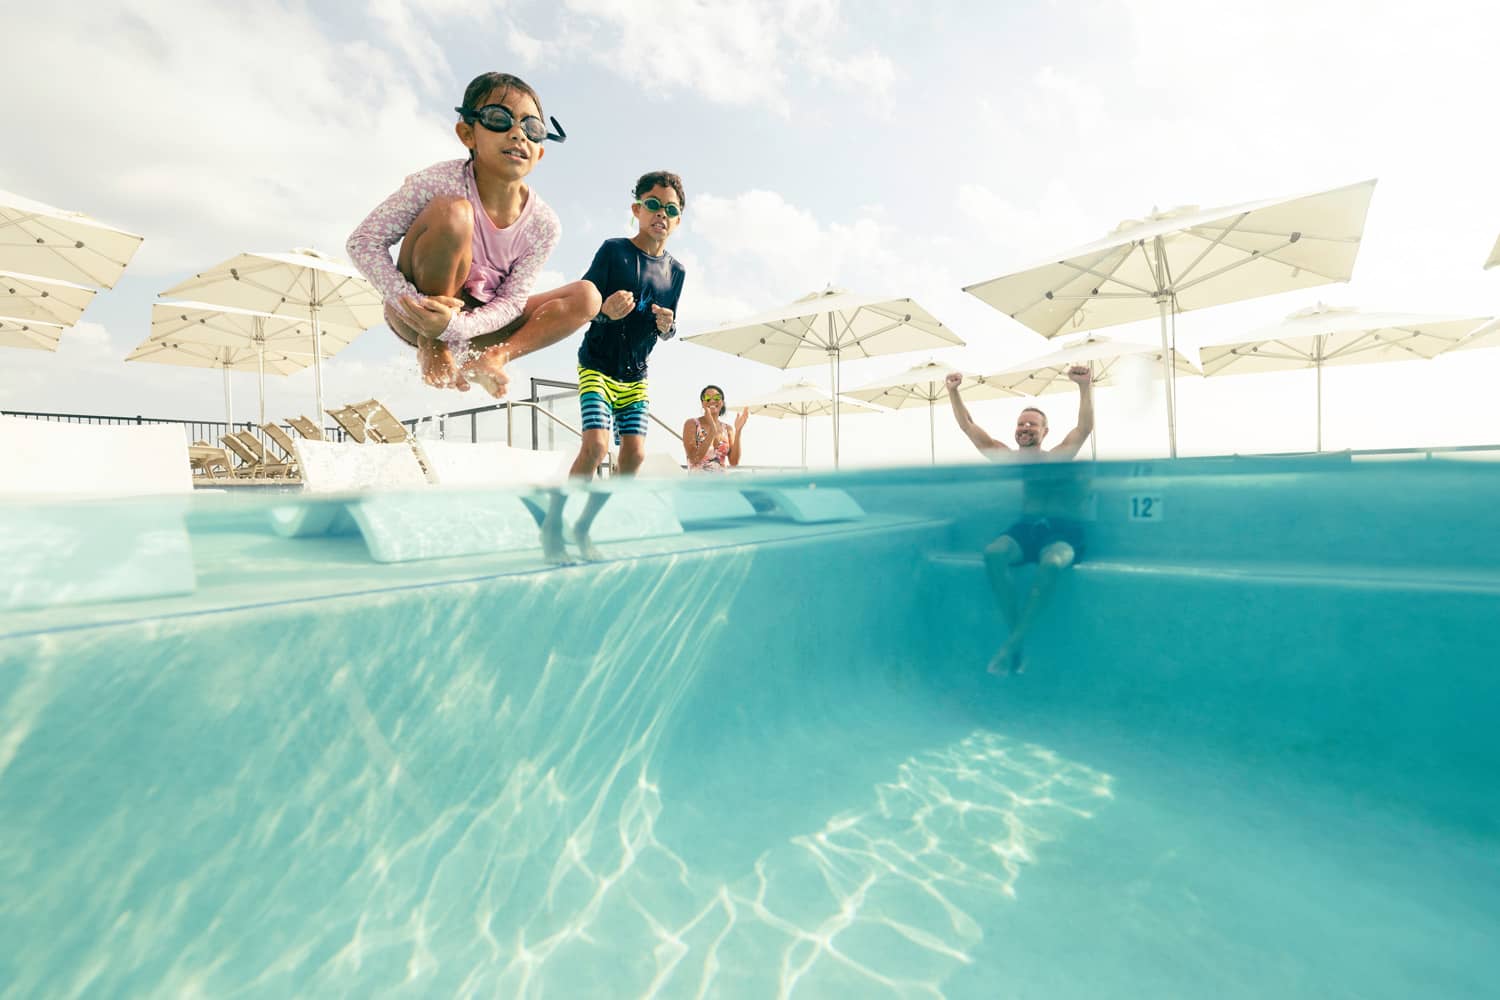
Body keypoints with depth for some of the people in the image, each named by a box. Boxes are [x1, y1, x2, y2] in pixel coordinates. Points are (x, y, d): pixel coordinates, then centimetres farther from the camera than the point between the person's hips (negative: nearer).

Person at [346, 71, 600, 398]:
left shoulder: (544, 225, -13)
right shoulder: (441, 182, -20)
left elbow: (512, 300, -13)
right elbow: (362, 242, -16)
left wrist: (455, 325, -32)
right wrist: (412, 301, -32)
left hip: (474, 324, 4)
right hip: (413, 317, -3)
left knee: (586, 296, -8)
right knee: (452, 211, -30)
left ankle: (490, 357, -16)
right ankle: (432, 345, -15)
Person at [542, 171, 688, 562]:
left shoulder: (676, 272, 7)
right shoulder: (613, 250, -7)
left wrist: (668, 326, -10)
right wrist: (605, 309, -30)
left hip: (635, 375, 5)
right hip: (597, 365, -5)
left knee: (635, 453, -4)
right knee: (596, 445, -21)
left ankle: (583, 526, 13)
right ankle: (552, 524, -1)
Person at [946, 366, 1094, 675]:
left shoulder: (1057, 458, 8)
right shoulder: (1008, 459, 14)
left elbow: (1085, 427, -7)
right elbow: (969, 427, 11)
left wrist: (1085, 386, -20)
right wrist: (953, 392, 3)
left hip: (1064, 533, -2)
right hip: (1027, 528, 2)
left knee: (1052, 562, -37)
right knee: (993, 553, -31)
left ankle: (1011, 644, -32)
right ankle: (1016, 640, -30)